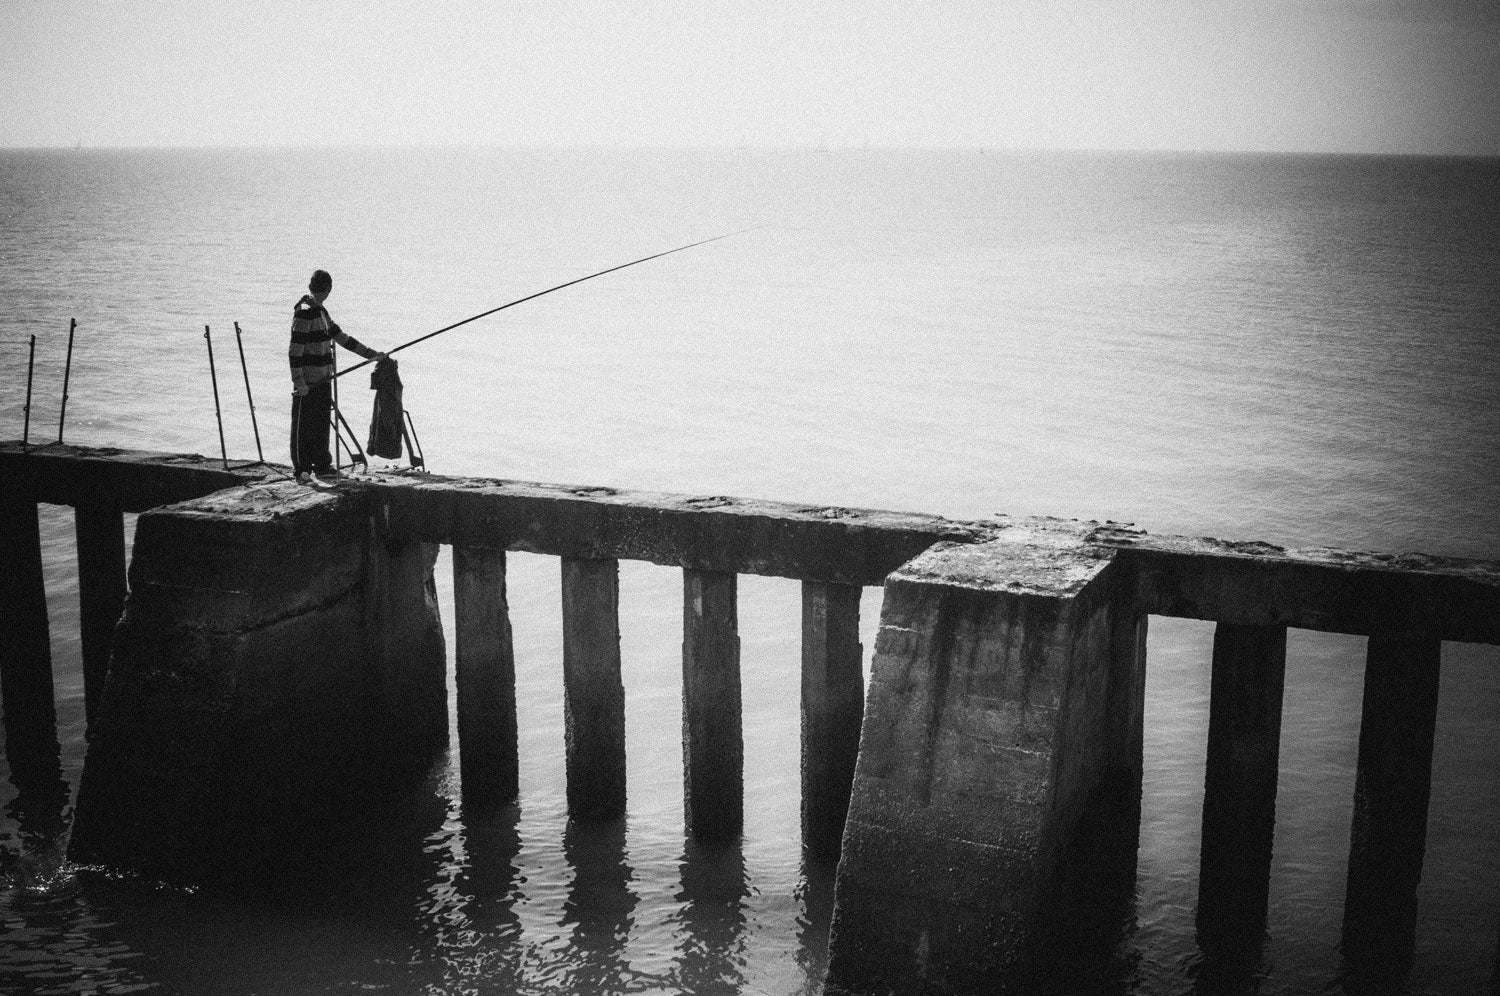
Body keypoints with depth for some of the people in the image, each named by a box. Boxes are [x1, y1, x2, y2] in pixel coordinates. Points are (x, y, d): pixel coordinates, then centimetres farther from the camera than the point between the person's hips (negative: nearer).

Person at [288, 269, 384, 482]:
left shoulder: (321, 312, 15)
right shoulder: (303, 313, -13)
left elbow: (341, 337, 22)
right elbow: (295, 350, -17)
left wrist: (371, 354, 21)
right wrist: (299, 381, -20)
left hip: (323, 379, 9)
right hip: (307, 382, -9)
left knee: (322, 423, 13)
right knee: (303, 424, -1)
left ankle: (322, 465, 21)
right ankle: (302, 468, 4)